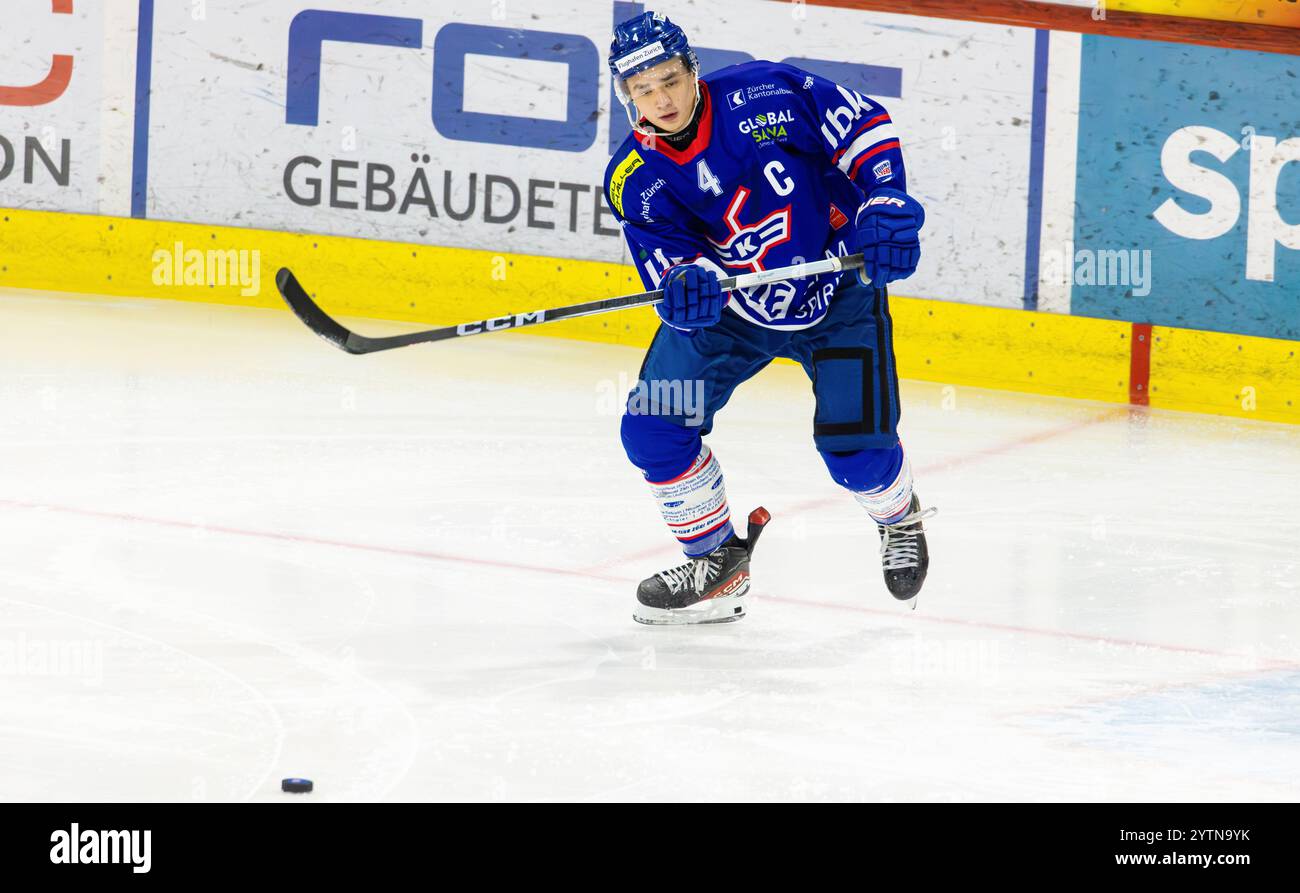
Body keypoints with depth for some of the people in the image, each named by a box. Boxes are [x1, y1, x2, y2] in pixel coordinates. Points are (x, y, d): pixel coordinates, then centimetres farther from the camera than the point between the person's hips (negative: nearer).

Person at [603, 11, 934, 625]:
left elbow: (865, 126, -10)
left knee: (854, 447, -10)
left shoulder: (766, 94, -21)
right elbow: (672, 268, -19)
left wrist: (884, 204, -24)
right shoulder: (635, 181, -14)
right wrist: (689, 285, -43)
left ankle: (899, 517, 28)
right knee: (652, 429, -9)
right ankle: (718, 560, 12)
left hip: (838, 292, -3)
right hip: (730, 307, 3)